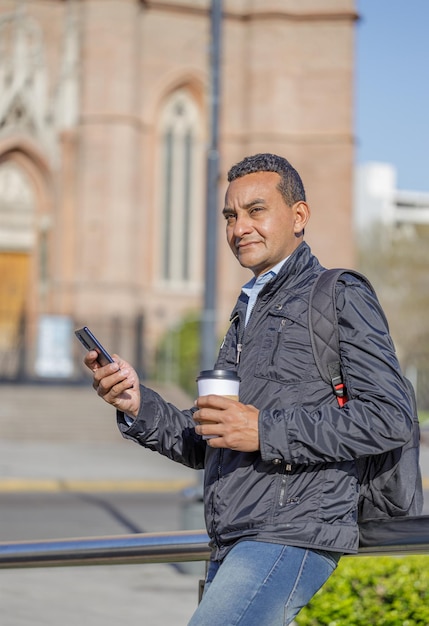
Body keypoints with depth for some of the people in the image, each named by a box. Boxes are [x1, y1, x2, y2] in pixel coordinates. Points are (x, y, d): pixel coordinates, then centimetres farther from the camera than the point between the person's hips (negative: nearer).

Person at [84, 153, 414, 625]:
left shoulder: (341, 298, -2)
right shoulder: (248, 313, 24)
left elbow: (389, 419, -14)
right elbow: (204, 447, 22)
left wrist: (266, 431, -17)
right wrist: (138, 405, 3)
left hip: (294, 535, -9)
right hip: (232, 546, 9)